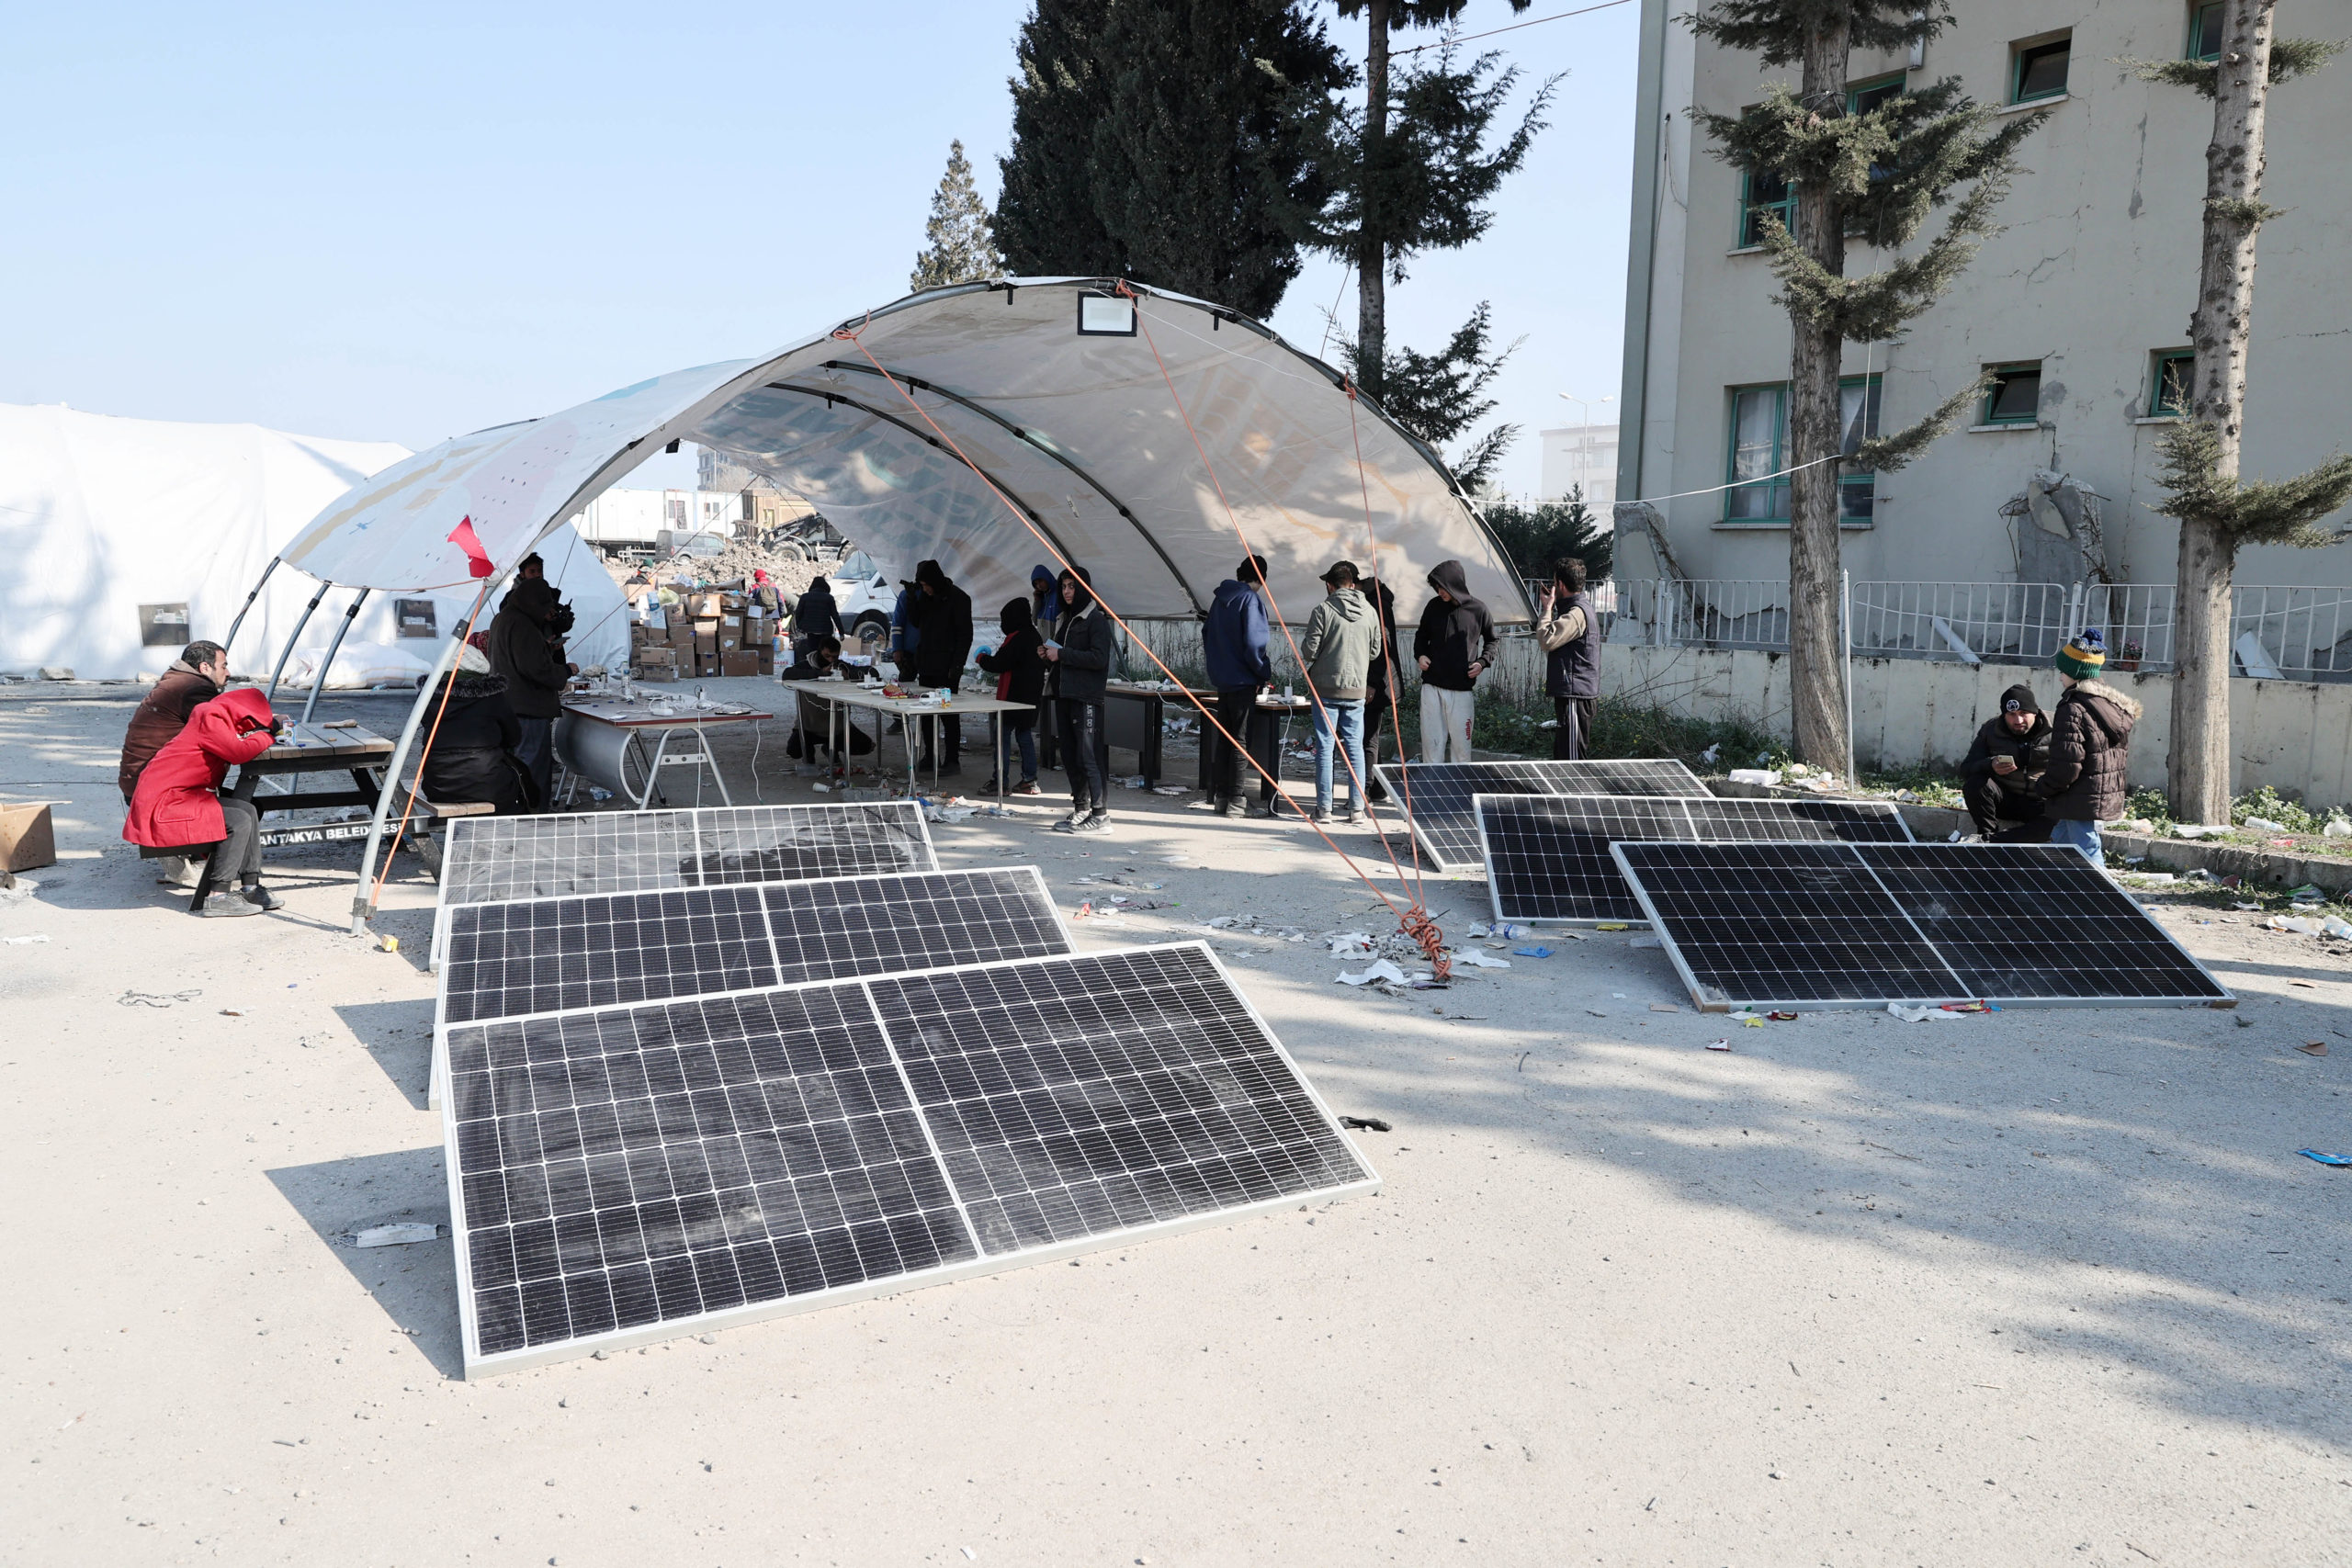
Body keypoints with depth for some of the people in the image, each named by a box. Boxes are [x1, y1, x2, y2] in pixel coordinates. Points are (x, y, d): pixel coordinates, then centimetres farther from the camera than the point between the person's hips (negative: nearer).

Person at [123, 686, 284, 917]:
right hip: (162, 805, -10)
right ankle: (215, 898, -16)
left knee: (248, 810, 4)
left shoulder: (218, 719, 14)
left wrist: (270, 727, 6)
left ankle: (251, 887, 2)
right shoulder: (210, 718, -15)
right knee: (238, 821, -19)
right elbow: (240, 752, -24)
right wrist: (268, 735, -9)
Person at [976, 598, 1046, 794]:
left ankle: (1000, 781, -4)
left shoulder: (1016, 639, -17)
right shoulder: (1034, 636, 12)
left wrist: (983, 658, 3)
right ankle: (1029, 780, 14)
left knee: (1002, 734, -4)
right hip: (1031, 696, 9)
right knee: (1025, 734, 13)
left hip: (1014, 696, -9)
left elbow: (998, 664, -18)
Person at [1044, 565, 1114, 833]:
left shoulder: (1096, 619, -7)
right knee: (1070, 756, 11)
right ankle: (1081, 809, 21)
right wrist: (1050, 656, 7)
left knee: (1089, 756, -11)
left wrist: (1062, 654, -16)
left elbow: (1099, 658, -17)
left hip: (1087, 698, -9)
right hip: (1064, 696, 9)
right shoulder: (1064, 619, 20)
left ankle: (1100, 816, -9)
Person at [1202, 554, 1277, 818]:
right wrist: (1264, 673, -8)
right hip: (1243, 680, -7)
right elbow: (1253, 643, -20)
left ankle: (1220, 797, 18)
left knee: (1221, 738, 13)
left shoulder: (1220, 598, 10)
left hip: (1221, 678, 7)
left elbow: (1207, 634, 17)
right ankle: (1234, 803, -2)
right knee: (1240, 741, -3)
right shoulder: (1251, 599, -14)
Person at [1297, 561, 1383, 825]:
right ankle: (1357, 809, 6)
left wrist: (1304, 646, 12)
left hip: (1326, 688, -3)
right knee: (1354, 746, 8)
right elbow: (1375, 651, 9)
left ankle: (1324, 808, 5)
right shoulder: (1370, 612, 2)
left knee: (1324, 746, 3)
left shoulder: (1323, 610, -10)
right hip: (1356, 689, 3)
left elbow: (1309, 651, -10)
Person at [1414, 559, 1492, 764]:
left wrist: (1481, 662, -2)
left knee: (1461, 743, 1)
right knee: (1432, 741, 2)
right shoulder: (1434, 605, 4)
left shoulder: (1478, 610, -2)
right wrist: (1420, 655, 2)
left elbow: (1491, 640, 14)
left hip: (1463, 689, -2)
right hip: (1432, 687, 2)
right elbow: (1421, 635, 20)